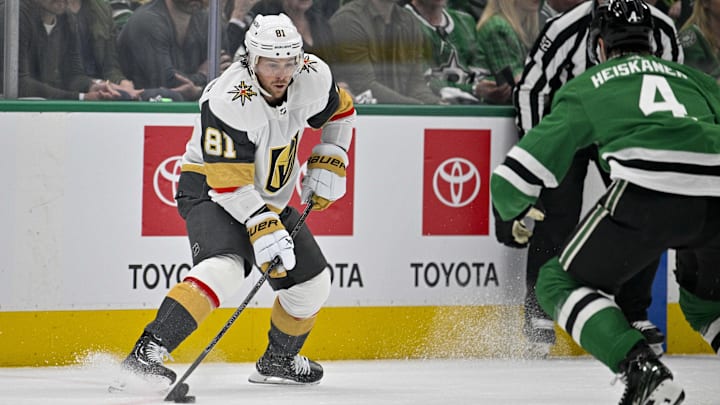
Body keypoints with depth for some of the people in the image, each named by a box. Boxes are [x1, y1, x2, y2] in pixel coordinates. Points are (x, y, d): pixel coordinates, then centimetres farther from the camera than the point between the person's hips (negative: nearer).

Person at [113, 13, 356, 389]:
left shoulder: (313, 77, -12)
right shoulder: (230, 102, -32)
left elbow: (339, 110, 12)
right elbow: (229, 183, -31)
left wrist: (328, 162, 1)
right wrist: (262, 227, -39)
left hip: (270, 198, 8)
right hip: (209, 189, -8)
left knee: (311, 281, 9)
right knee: (224, 267, -34)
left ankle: (278, 361, 35)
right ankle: (147, 351, -40)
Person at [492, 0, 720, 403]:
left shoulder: (586, 86, 25)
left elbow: (515, 178, 23)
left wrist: (517, 212, 44)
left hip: (650, 191, -4)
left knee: (561, 282, 13)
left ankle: (642, 369, -9)